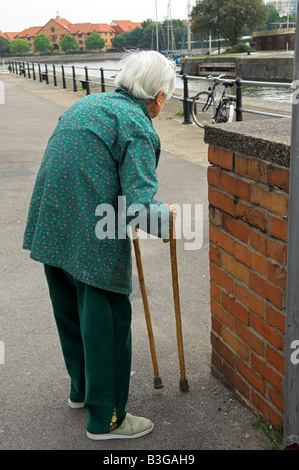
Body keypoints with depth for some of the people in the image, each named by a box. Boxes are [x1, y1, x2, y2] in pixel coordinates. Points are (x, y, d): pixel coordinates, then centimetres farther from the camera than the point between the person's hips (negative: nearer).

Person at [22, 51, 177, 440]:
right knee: (106, 322, 6)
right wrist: (166, 217, 0)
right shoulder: (138, 128, -11)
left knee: (71, 313, 23)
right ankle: (106, 418, 21)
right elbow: (138, 205, -21)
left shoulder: (87, 103, 15)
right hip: (93, 241, -9)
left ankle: (83, 388, 45)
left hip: (50, 229, 9)